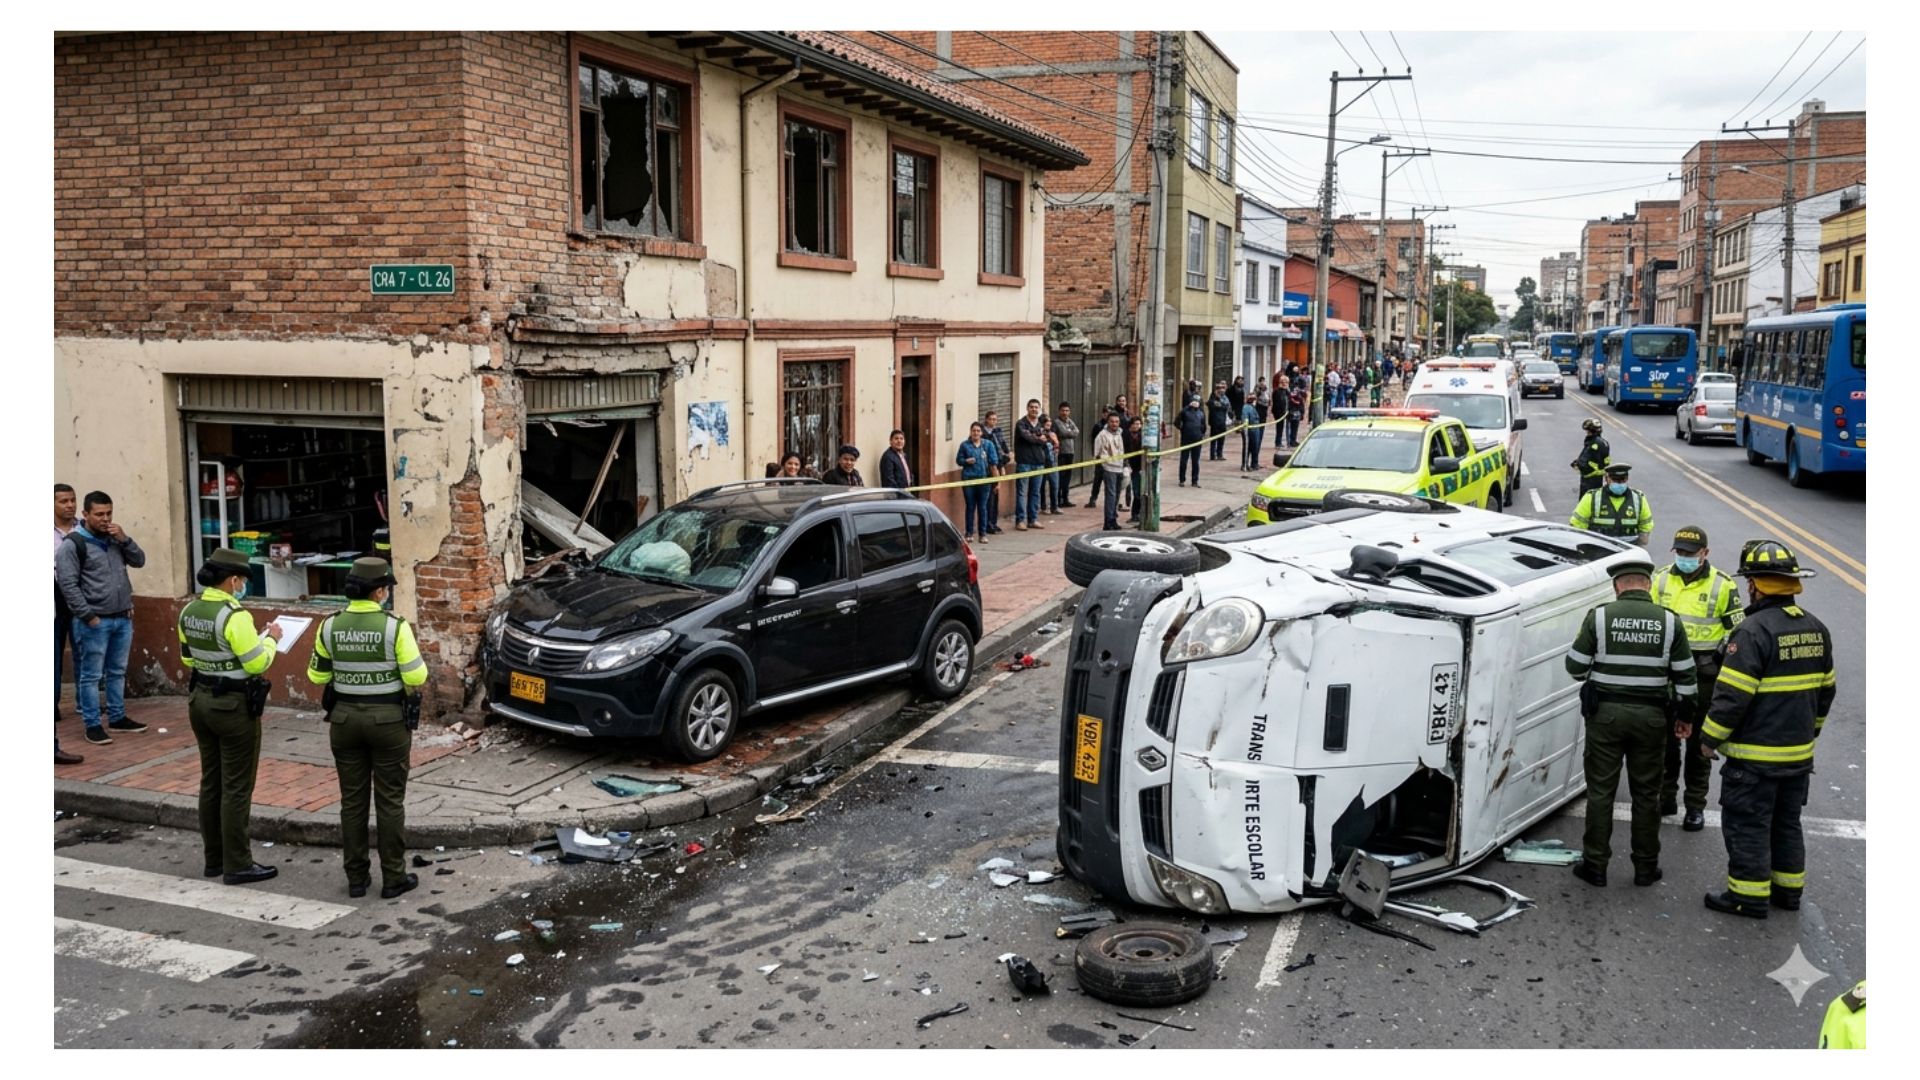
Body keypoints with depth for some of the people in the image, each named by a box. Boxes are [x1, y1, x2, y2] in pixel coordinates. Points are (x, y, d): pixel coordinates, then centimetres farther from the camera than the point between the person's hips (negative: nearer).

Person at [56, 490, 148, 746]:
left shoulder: (114, 539, 10)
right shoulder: (73, 544, -10)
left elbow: (139, 561, 10)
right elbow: (67, 584, -13)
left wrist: (125, 540, -7)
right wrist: (88, 615, -15)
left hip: (123, 619, 6)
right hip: (94, 622, -6)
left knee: (117, 672, 15)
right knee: (91, 675, 1)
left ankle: (117, 718, 25)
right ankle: (92, 725, 7)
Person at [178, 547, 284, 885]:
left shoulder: (189, 612, 4)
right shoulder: (234, 616, -21)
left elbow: (188, 658, 14)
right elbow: (257, 664, -18)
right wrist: (271, 639, -2)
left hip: (200, 699, 8)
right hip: (233, 705, -8)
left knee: (211, 781, 15)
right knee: (236, 787, 0)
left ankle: (214, 858, 24)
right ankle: (236, 865, 5)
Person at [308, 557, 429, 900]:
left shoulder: (330, 626, -3)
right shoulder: (394, 627, -15)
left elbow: (317, 676, 6)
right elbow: (416, 678, -13)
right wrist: (416, 658, 7)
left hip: (344, 718, 4)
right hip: (388, 719, -3)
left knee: (352, 801, 12)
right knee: (390, 801, 5)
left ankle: (356, 878, 18)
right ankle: (393, 878, 10)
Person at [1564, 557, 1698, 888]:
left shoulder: (1599, 617, -8)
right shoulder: (1669, 622, -1)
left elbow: (1575, 666, -4)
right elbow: (1685, 676, 2)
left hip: (1605, 713, -2)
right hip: (1650, 716, 2)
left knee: (1600, 791, 6)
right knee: (1646, 793, 12)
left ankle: (1595, 866, 10)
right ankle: (1645, 867, 19)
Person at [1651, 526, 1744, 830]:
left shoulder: (1722, 585, -3)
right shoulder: (1660, 579, 5)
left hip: (1704, 675, -2)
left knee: (1699, 744, 6)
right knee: (1665, 741, 9)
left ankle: (1696, 807, 16)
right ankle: (1666, 799, 21)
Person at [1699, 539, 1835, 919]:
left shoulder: (1753, 630, -21)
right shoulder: (1816, 629, 6)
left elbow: (1731, 694, -22)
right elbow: (1825, 689, 16)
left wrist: (1710, 738, -11)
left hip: (1755, 755, -8)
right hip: (1799, 752, 8)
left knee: (1747, 825, 2)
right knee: (1786, 822, 20)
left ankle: (1749, 895, 7)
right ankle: (1788, 889, 29)